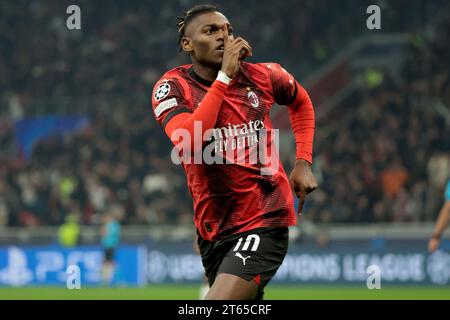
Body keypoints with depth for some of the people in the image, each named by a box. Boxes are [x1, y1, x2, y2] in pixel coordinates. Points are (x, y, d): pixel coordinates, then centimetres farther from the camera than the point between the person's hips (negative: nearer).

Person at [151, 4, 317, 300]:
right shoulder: (172, 87, -7)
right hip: (213, 227, 2)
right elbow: (187, 142, -28)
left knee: (221, 298, -22)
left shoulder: (262, 76, -1)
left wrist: (304, 162, 12)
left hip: (265, 220, -2)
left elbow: (301, 101, 23)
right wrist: (224, 76, -27)